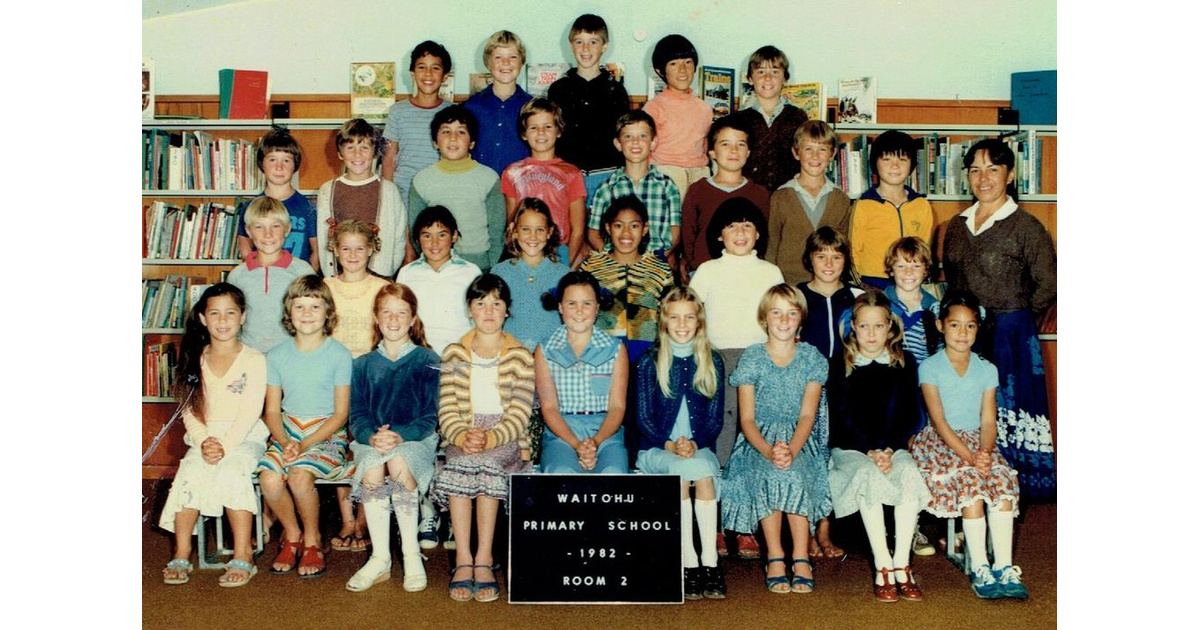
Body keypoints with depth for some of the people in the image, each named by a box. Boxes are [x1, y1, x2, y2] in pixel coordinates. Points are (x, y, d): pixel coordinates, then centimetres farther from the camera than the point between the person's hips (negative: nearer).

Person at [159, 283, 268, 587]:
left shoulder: (254, 359, 0)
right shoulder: (195, 360, 11)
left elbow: (251, 411, -9)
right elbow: (189, 411, 5)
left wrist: (225, 446, -21)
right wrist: (203, 442, -14)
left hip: (244, 436, -3)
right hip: (203, 437, 3)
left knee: (231, 469, -32)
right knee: (191, 471, -27)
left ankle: (243, 555, -28)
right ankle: (182, 553, -19)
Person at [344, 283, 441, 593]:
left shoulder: (427, 361, 6)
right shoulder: (363, 365, 15)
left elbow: (430, 418, -1)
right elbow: (357, 416, 6)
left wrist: (400, 436, -20)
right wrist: (372, 437, -17)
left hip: (415, 440, -2)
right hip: (371, 442, 2)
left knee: (398, 461, -36)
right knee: (372, 466, -33)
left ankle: (412, 555, -25)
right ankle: (380, 558, -25)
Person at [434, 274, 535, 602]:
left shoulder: (520, 356, 7)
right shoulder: (454, 354, 13)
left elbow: (520, 414, -3)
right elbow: (446, 411, 3)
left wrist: (490, 438, -22)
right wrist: (462, 436, -19)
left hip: (505, 439, -1)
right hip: (461, 438, 1)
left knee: (486, 463, -33)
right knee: (458, 466, -31)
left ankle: (483, 559, -30)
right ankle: (464, 559, -30)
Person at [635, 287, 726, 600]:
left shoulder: (712, 362, 8)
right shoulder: (650, 363, 4)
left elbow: (715, 418, 5)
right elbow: (644, 418, 0)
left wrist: (694, 444, -15)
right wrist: (671, 445, -17)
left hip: (700, 448, 1)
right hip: (656, 450, -1)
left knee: (703, 469, -33)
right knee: (686, 468, -33)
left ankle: (708, 562, -33)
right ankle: (690, 563, -31)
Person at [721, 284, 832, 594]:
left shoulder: (812, 358, 6)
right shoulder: (752, 358, 4)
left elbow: (807, 414, -3)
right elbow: (747, 419, -2)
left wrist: (791, 450, -23)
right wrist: (768, 451, -22)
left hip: (800, 440, 1)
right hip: (759, 440, 0)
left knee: (794, 474, -34)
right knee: (770, 475, -34)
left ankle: (800, 557, -27)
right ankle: (775, 556, -26)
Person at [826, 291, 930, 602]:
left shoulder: (905, 363, 9)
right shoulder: (840, 365, 3)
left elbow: (909, 415, 3)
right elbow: (843, 417, -3)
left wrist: (890, 450, -12)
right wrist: (870, 452, -15)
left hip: (893, 447, 2)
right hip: (850, 448, -2)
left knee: (910, 473, -31)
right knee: (868, 475, -34)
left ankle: (902, 565, -26)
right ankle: (883, 567, -31)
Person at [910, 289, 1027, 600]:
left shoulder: (987, 370, 11)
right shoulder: (930, 367, -1)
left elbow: (988, 421, 3)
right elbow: (938, 420, -10)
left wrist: (985, 452, -19)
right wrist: (969, 456, -23)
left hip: (977, 442, 4)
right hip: (939, 443, -4)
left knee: (1003, 481, -26)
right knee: (970, 481, -31)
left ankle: (1004, 567, -26)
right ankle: (979, 569, -28)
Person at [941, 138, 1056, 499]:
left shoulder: (1025, 227, -8)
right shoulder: (957, 225, 10)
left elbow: (1047, 286, -8)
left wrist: (1015, 318, -2)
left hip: (1009, 332, -5)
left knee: (1006, 410, -2)